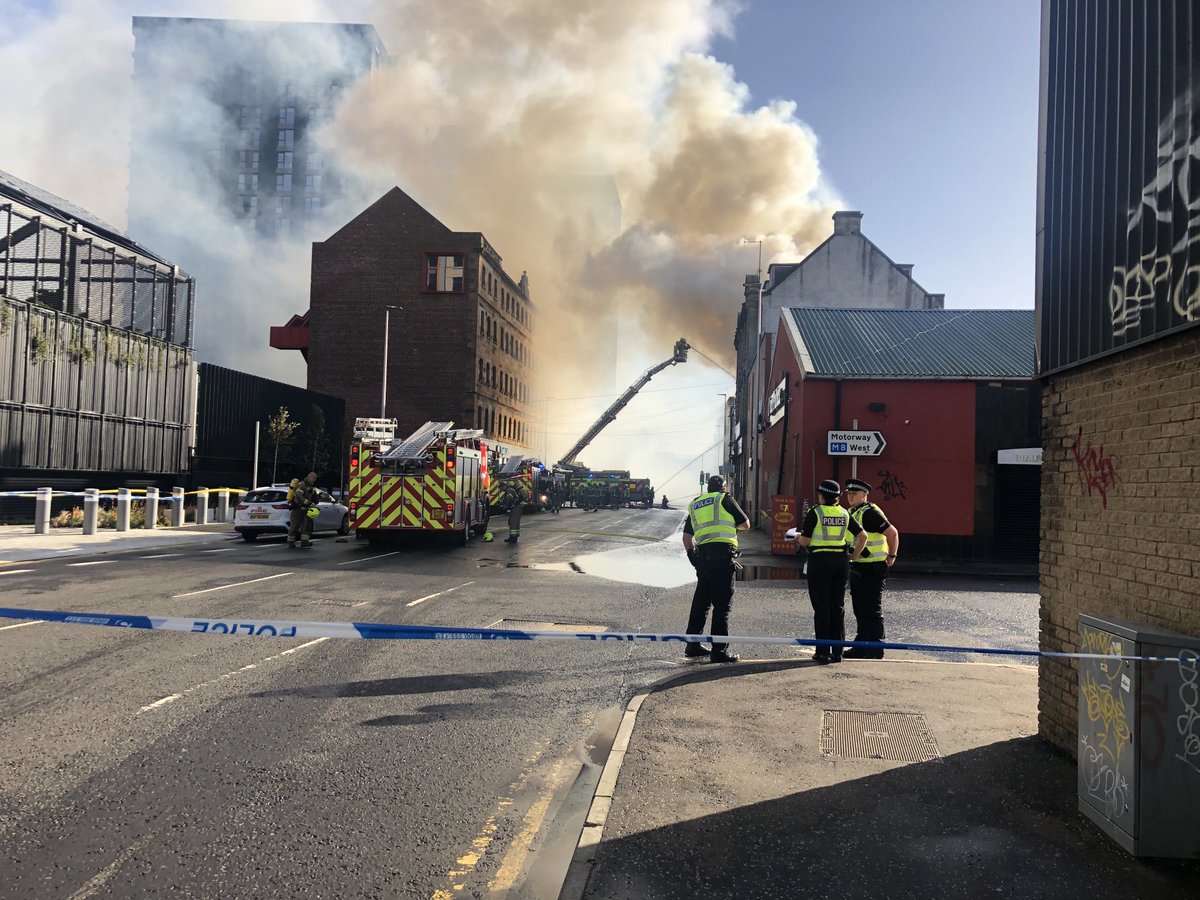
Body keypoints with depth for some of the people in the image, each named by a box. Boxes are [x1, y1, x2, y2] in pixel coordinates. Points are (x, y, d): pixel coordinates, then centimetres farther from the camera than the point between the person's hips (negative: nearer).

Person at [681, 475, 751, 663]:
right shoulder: (725, 499, 4)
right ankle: (719, 650, -5)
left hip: (702, 554, 6)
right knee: (723, 604, -4)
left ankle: (693, 645, 22)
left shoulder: (694, 505, 21)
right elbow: (746, 525, 10)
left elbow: (687, 538, 18)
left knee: (701, 600, 16)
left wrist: (693, 555, 23)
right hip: (723, 552, -6)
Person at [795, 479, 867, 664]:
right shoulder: (844, 514, 7)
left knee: (821, 608, 1)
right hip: (840, 562, 4)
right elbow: (863, 536, 6)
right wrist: (853, 557, 14)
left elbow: (805, 541, -8)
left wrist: (798, 537, 14)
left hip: (820, 561, -4)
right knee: (838, 607, 11)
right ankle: (837, 652, 14)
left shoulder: (815, 512, -8)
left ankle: (823, 652, 3)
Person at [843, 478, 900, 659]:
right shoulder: (852, 513, 14)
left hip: (873, 569, -10)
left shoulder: (870, 513, -16)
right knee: (860, 609, 15)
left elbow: (892, 533, -18)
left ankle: (876, 649, 1)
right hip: (857, 567, 10)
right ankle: (861, 646, 23)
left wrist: (891, 556, -11)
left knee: (872, 610, -5)